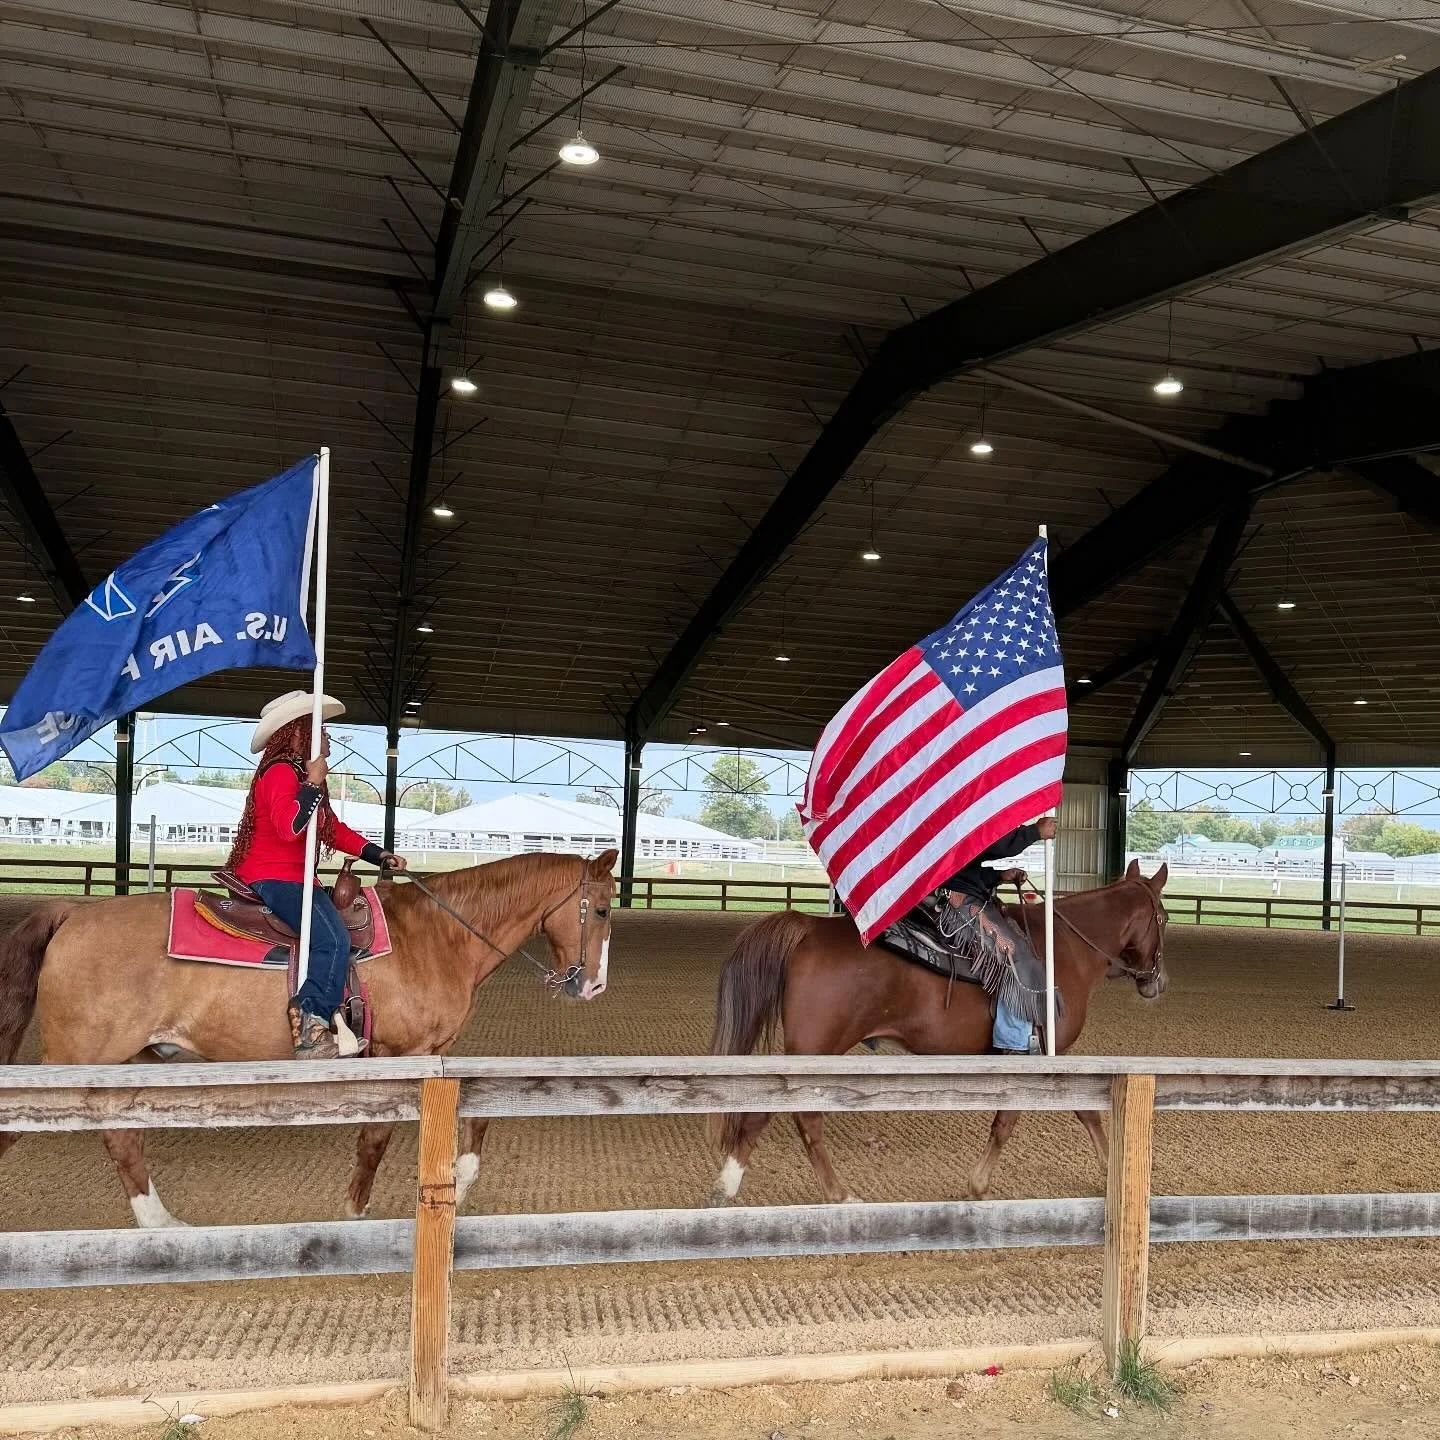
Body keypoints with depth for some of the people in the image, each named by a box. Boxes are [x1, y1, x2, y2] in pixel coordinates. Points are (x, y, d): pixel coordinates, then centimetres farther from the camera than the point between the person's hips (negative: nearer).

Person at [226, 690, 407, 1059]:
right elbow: (288, 826, -29)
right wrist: (314, 784, -23)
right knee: (333, 938, -28)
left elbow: (337, 831, 20)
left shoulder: (303, 775, 20)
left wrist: (379, 855, 11)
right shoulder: (281, 772, -11)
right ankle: (311, 1020, -34)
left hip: (293, 880, 11)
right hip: (273, 880, -11)